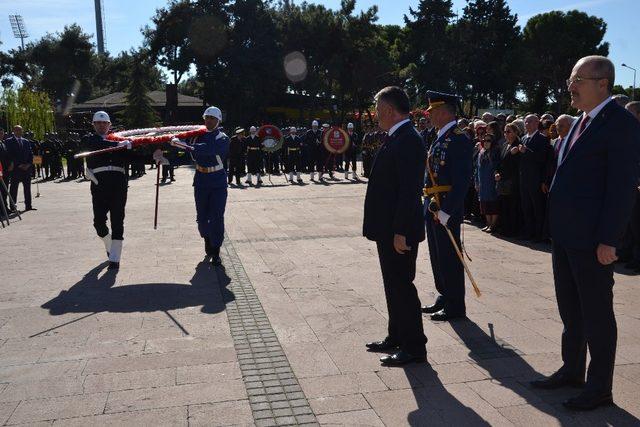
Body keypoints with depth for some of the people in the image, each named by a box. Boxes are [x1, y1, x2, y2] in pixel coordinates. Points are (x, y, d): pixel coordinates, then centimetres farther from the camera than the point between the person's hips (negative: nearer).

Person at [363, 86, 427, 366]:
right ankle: (396, 337, 32)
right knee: (393, 284, 18)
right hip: (388, 229, 10)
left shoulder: (408, 140, -18)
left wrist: (400, 232, -23)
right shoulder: (396, 138, 13)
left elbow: (409, 190, -23)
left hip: (399, 231, -10)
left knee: (401, 285, 0)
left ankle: (414, 347, 13)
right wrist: (391, 230, 18)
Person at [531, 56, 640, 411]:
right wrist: (557, 228, 15)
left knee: (596, 313, 4)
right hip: (564, 235, 9)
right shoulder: (583, 122, 14)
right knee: (569, 307, 19)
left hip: (591, 239, -9)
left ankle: (600, 387, 19)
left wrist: (608, 240, -20)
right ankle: (572, 370, 35)